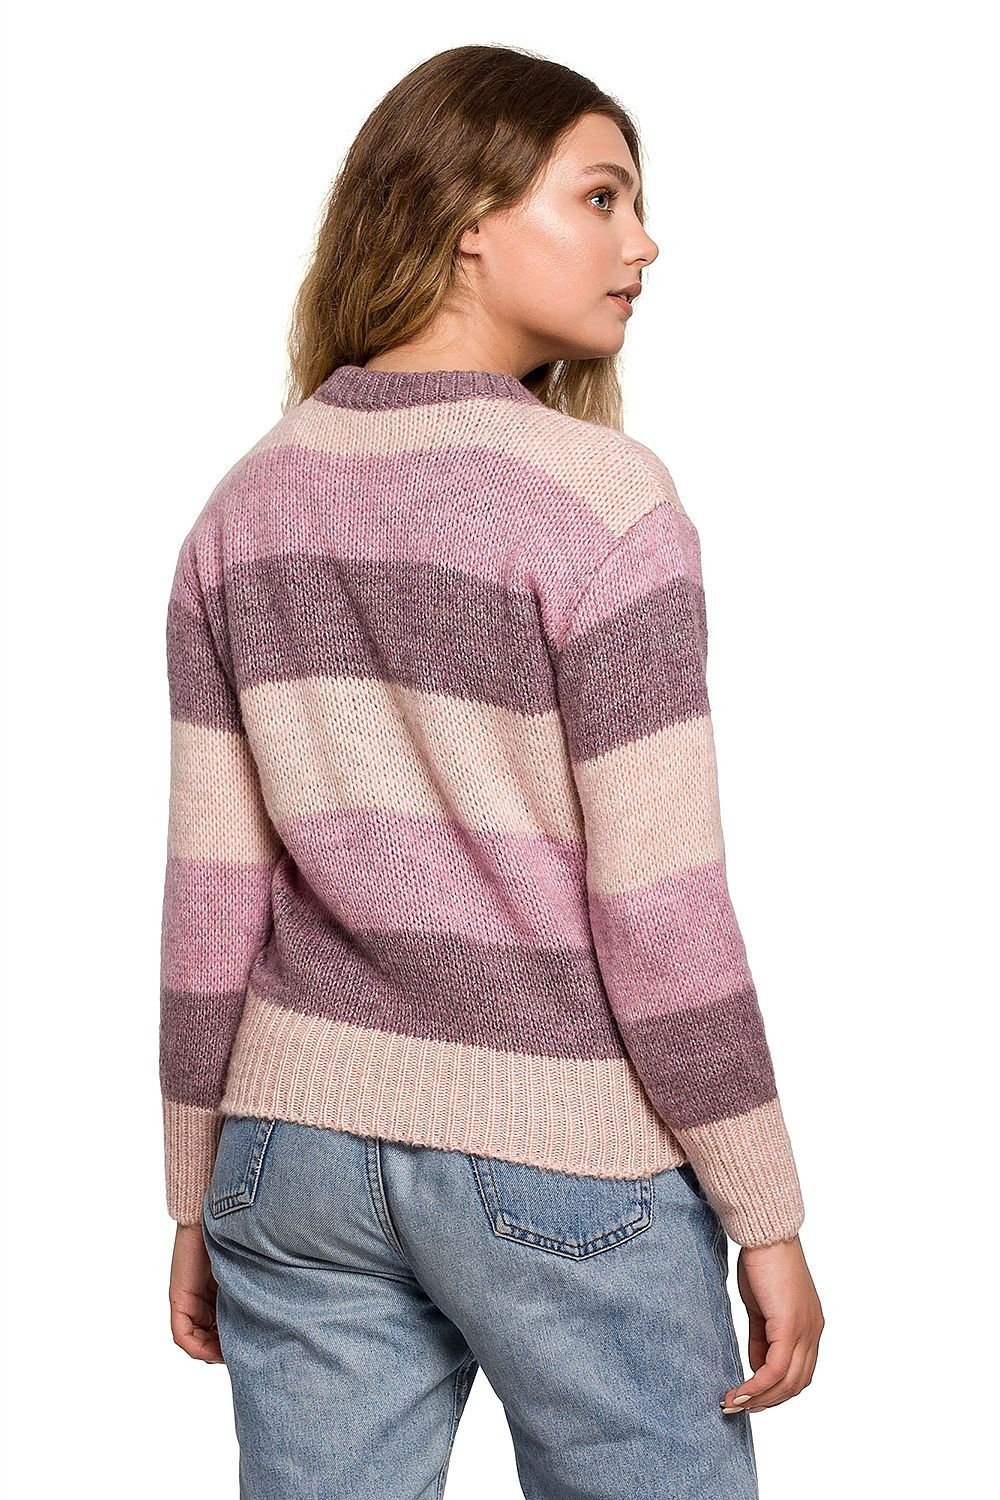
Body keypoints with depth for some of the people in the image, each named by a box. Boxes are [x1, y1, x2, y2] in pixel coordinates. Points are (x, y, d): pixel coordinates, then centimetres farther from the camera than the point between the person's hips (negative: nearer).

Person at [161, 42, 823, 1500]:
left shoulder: (250, 502, 2)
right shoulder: (597, 494, -13)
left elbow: (210, 895, 4)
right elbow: (660, 908, -14)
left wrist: (199, 1195, 12)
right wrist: (768, 1220, -5)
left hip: (300, 1144, 5)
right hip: (560, 1163, -5)